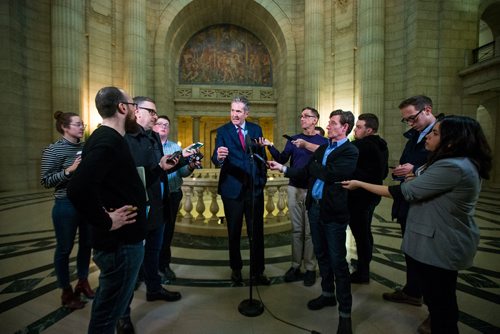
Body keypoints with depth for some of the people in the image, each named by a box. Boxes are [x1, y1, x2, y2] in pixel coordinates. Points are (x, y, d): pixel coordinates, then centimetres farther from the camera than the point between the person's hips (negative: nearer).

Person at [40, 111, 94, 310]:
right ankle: (67, 292, 25)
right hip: (66, 206, -5)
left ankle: (83, 283, 34)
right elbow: (45, 181, -12)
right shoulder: (53, 150, -10)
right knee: (64, 249, 8)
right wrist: (69, 170, -24)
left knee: (86, 244, 15)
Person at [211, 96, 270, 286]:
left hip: (255, 188, 2)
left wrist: (263, 178, 5)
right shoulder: (223, 131, -2)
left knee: (257, 232, 8)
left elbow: (262, 156, 11)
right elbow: (217, 159, -16)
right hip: (232, 189, -1)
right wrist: (219, 157, -38)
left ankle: (257, 272, 24)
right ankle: (236, 269, 31)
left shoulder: (256, 129, 6)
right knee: (234, 232, 12)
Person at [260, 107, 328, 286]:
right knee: (296, 229, 10)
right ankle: (295, 266, 21)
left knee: (310, 231, 6)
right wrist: (270, 146, -15)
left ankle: (310, 268, 19)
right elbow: (282, 159, -1)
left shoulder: (323, 141, -1)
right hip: (294, 189, 3)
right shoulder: (293, 139, 9)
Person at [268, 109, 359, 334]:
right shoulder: (322, 148, 12)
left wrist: (312, 165, -6)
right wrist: (283, 168, 7)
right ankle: (328, 294, 38)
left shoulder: (350, 152, -10)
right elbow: (307, 173, 12)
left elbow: (329, 174, -23)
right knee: (321, 255, 19)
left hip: (333, 212, -7)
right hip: (314, 207, 7)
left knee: (337, 261, 1)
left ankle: (345, 312, 17)